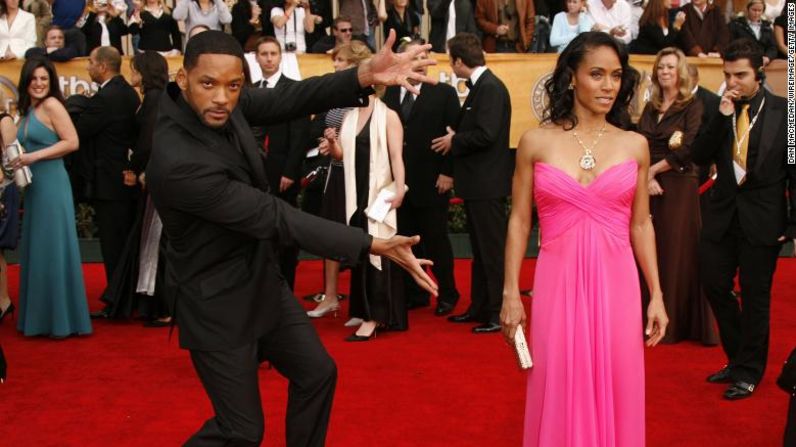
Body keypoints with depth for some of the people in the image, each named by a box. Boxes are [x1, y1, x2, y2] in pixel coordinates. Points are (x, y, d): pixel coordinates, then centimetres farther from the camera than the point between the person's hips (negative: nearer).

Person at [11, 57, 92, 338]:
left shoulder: (51, 105, -9)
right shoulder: (27, 110, 14)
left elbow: (72, 142, -17)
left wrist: (34, 156, -18)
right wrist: (18, 162, 0)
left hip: (52, 184, -8)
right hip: (32, 186, 9)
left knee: (54, 248, -3)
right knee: (36, 249, 12)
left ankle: (64, 319, 7)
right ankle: (42, 317, 21)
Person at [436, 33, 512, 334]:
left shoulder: (490, 87, -17)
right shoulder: (479, 86, 13)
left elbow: (485, 135, -25)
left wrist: (453, 142, -11)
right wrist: (455, 137, 1)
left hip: (487, 184, -10)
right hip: (477, 184, 10)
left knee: (492, 251, -3)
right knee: (480, 250, 16)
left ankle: (499, 314, 4)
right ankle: (479, 308, 26)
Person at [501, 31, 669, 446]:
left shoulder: (635, 145, 5)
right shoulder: (536, 141, 0)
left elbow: (641, 225, 9)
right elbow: (518, 221, 2)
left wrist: (657, 295, 7)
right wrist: (510, 293, -1)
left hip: (615, 285, 1)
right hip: (558, 284, -1)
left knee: (614, 392, 8)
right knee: (559, 393, 7)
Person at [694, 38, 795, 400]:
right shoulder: (719, 109, 2)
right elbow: (699, 157, -6)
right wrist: (722, 117, -16)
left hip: (763, 218, -4)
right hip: (723, 214, 4)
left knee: (755, 296, 5)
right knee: (714, 286, 9)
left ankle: (749, 372, 21)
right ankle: (738, 359, 29)